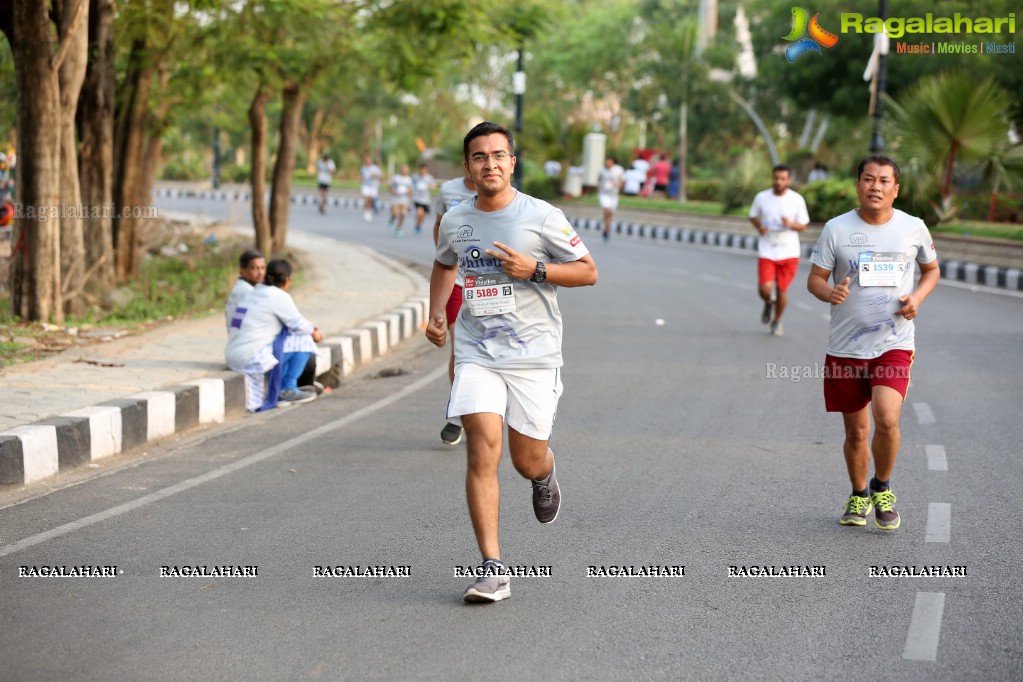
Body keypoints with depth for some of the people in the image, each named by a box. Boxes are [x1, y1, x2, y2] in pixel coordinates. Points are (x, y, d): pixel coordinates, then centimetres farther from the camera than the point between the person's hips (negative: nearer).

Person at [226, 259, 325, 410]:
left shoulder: (252, 294, 18)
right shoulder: (279, 296, -7)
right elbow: (298, 325, -1)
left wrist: (310, 329, 23)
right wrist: (314, 333, 18)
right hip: (253, 360, -9)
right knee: (304, 340, 2)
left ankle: (281, 389, 17)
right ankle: (288, 389, 6)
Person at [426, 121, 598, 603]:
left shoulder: (542, 216, -6)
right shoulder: (455, 221, 5)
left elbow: (588, 271, -2)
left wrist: (534, 269, -16)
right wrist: (436, 315, 13)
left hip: (533, 355, -2)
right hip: (475, 353, 2)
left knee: (527, 462, 4)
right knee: (483, 452, -14)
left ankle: (545, 477, 45)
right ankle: (493, 570, -12)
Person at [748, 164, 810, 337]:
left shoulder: (797, 199, -4)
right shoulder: (761, 197, -2)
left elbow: (803, 225, 2)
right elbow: (753, 216, 14)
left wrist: (791, 224, -20)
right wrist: (759, 226, -8)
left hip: (789, 253, 0)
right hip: (766, 252, 0)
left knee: (781, 290, 3)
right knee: (764, 289, -12)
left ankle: (777, 321, 28)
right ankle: (768, 303, 26)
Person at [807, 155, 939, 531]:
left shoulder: (914, 228, 1)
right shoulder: (836, 229, -2)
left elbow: (931, 269, 17)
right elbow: (814, 279, 1)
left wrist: (917, 296, -3)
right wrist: (830, 293, -22)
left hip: (894, 344, -1)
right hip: (846, 348, 1)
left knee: (886, 419, -20)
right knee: (856, 432, 9)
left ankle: (882, 489, 7)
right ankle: (858, 497, 34)